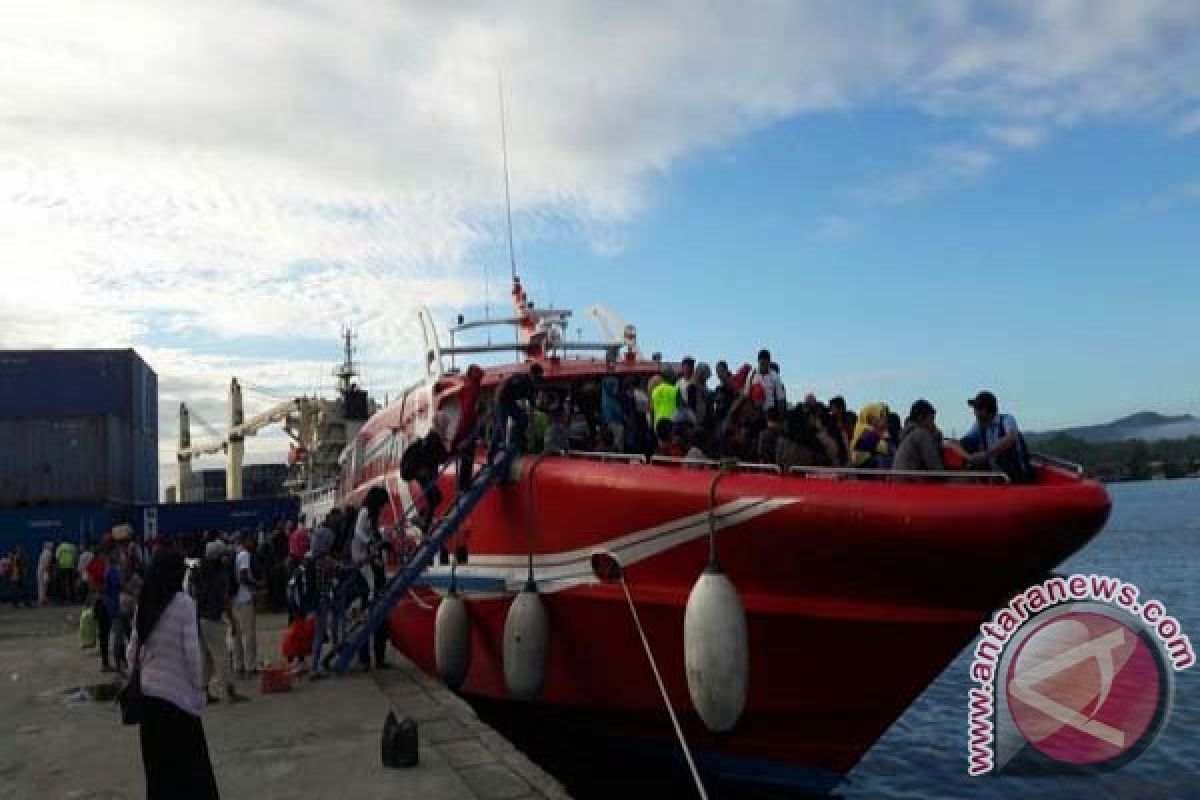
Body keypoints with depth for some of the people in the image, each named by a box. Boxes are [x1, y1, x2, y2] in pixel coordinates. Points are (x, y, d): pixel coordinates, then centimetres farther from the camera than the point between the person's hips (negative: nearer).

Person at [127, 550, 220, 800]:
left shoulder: (144, 605, 4)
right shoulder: (183, 603, -13)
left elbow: (132, 653, 9)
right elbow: (192, 652, -14)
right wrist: (199, 689, -4)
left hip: (148, 693, 6)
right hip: (177, 694, -6)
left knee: (159, 766, 15)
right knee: (190, 765, 4)